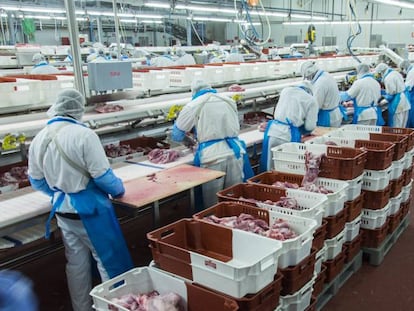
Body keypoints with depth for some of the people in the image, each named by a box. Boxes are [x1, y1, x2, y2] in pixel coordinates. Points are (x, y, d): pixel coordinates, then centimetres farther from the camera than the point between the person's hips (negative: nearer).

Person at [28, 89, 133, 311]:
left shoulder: (39, 139, 1)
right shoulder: (83, 134, -20)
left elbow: (36, 181, 10)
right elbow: (102, 175, -18)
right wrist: (118, 190, 1)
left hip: (62, 209, 7)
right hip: (90, 208, -7)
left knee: (76, 264, 19)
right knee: (110, 261, 8)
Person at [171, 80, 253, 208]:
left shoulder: (194, 105, 3)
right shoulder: (230, 101, 15)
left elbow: (177, 135, 12)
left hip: (212, 155, -4)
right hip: (235, 151, 4)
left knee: (213, 202, 3)